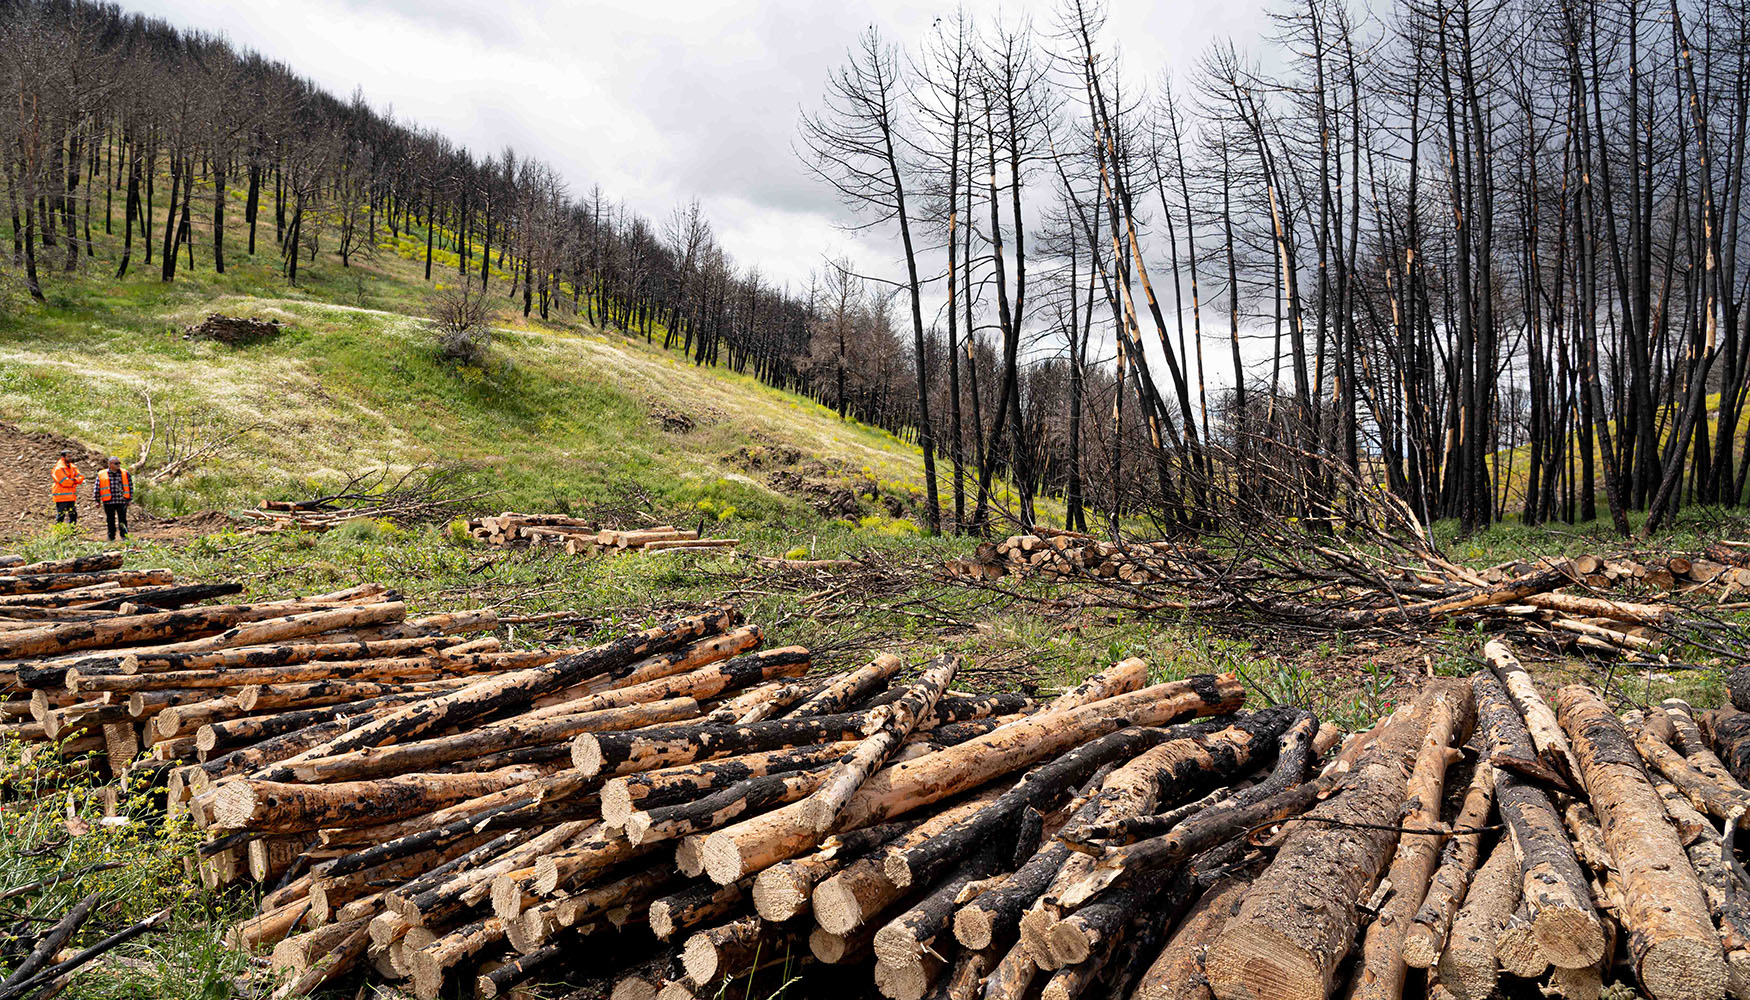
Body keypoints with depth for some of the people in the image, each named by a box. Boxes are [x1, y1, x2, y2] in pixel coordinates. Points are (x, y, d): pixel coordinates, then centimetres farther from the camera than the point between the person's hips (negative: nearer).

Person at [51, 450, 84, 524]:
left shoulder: (73, 467, 13)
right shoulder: (59, 468, -11)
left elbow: (81, 477, 5)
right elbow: (64, 482, -19)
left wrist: (73, 480, -14)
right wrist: (74, 481, -2)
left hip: (71, 497, 7)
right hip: (62, 497, -7)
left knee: (73, 515, 10)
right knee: (61, 516, -5)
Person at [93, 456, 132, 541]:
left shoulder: (125, 473, 4)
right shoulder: (101, 475, 2)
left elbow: (130, 486, 9)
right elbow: (97, 488, 8)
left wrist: (130, 499, 7)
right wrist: (97, 500, 8)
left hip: (122, 502, 0)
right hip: (109, 502, 0)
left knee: (122, 520, -1)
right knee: (111, 521, 8)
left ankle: (124, 536, 3)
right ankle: (111, 538, 17)